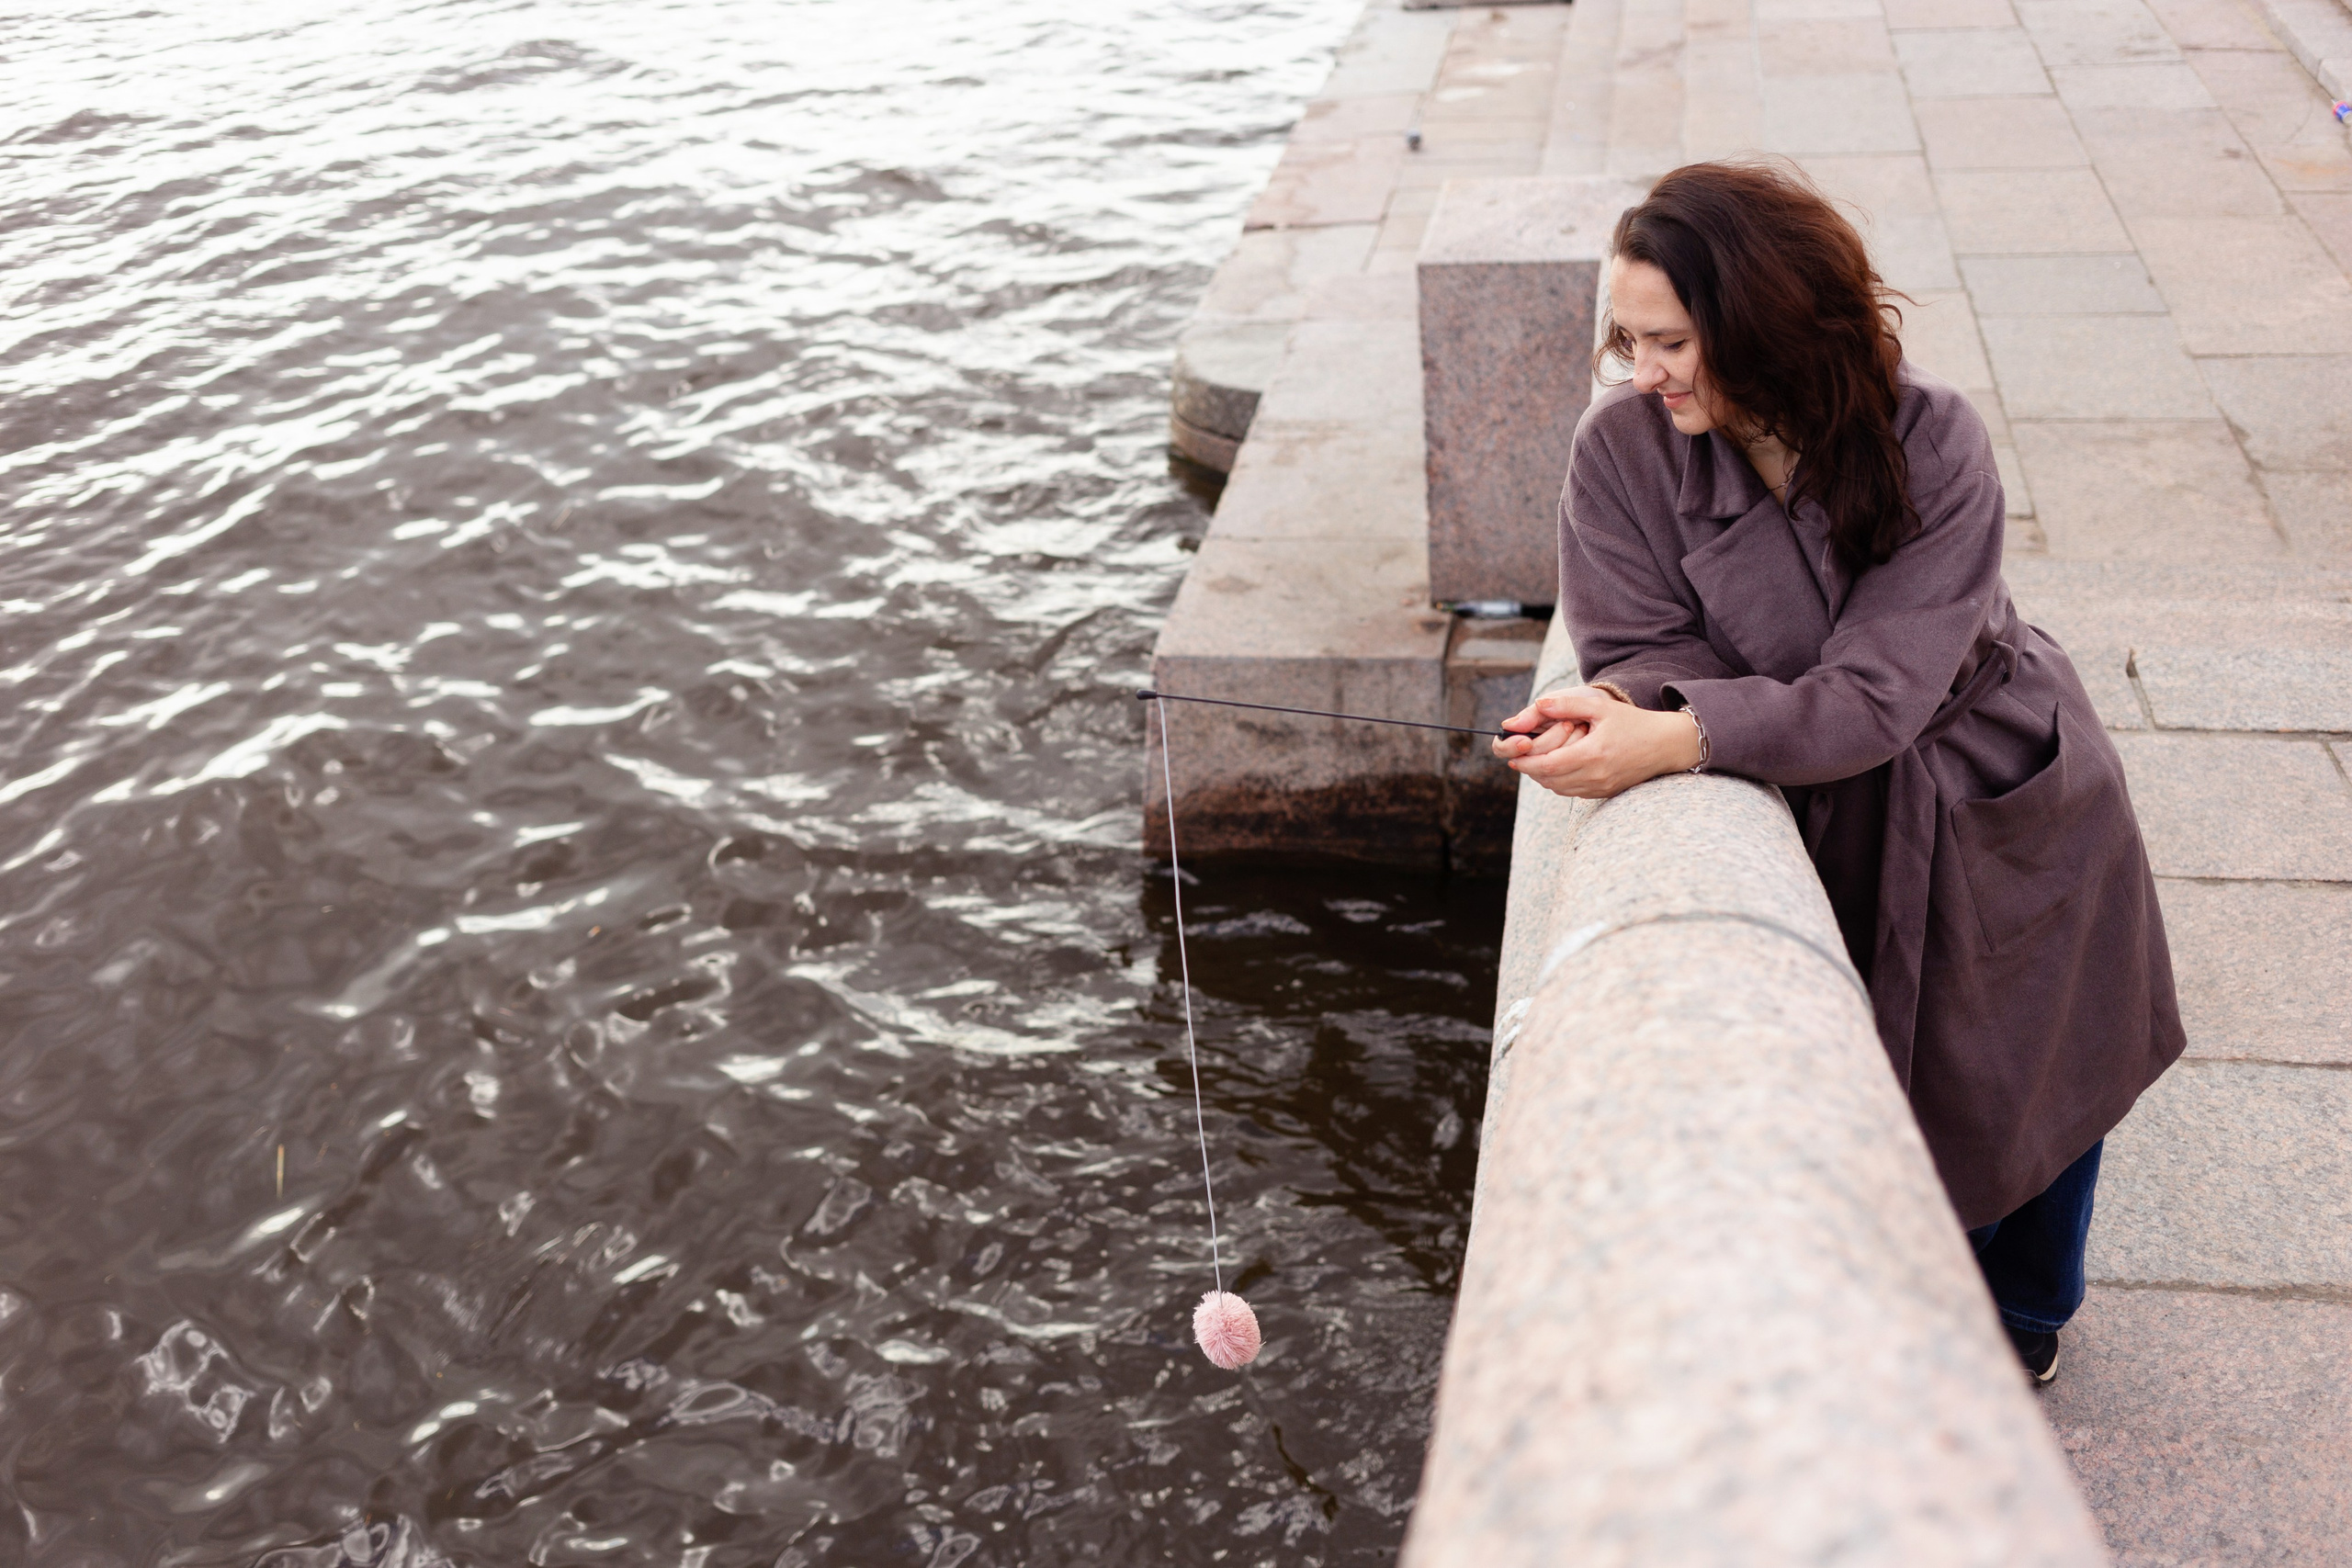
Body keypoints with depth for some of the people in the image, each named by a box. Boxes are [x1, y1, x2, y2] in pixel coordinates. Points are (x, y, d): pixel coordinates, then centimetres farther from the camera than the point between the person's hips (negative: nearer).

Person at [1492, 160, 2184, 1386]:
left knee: (2027, 1082, 21)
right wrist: (1613, 707, -44)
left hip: (2005, 816, 0)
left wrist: (1672, 739, -49)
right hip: (1834, 832, 1)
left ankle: (2023, 1320, 51)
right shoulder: (1624, 445, -21)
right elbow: (1649, 645, -19)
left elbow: (1878, 693, -35)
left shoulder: (1930, 444, -28)